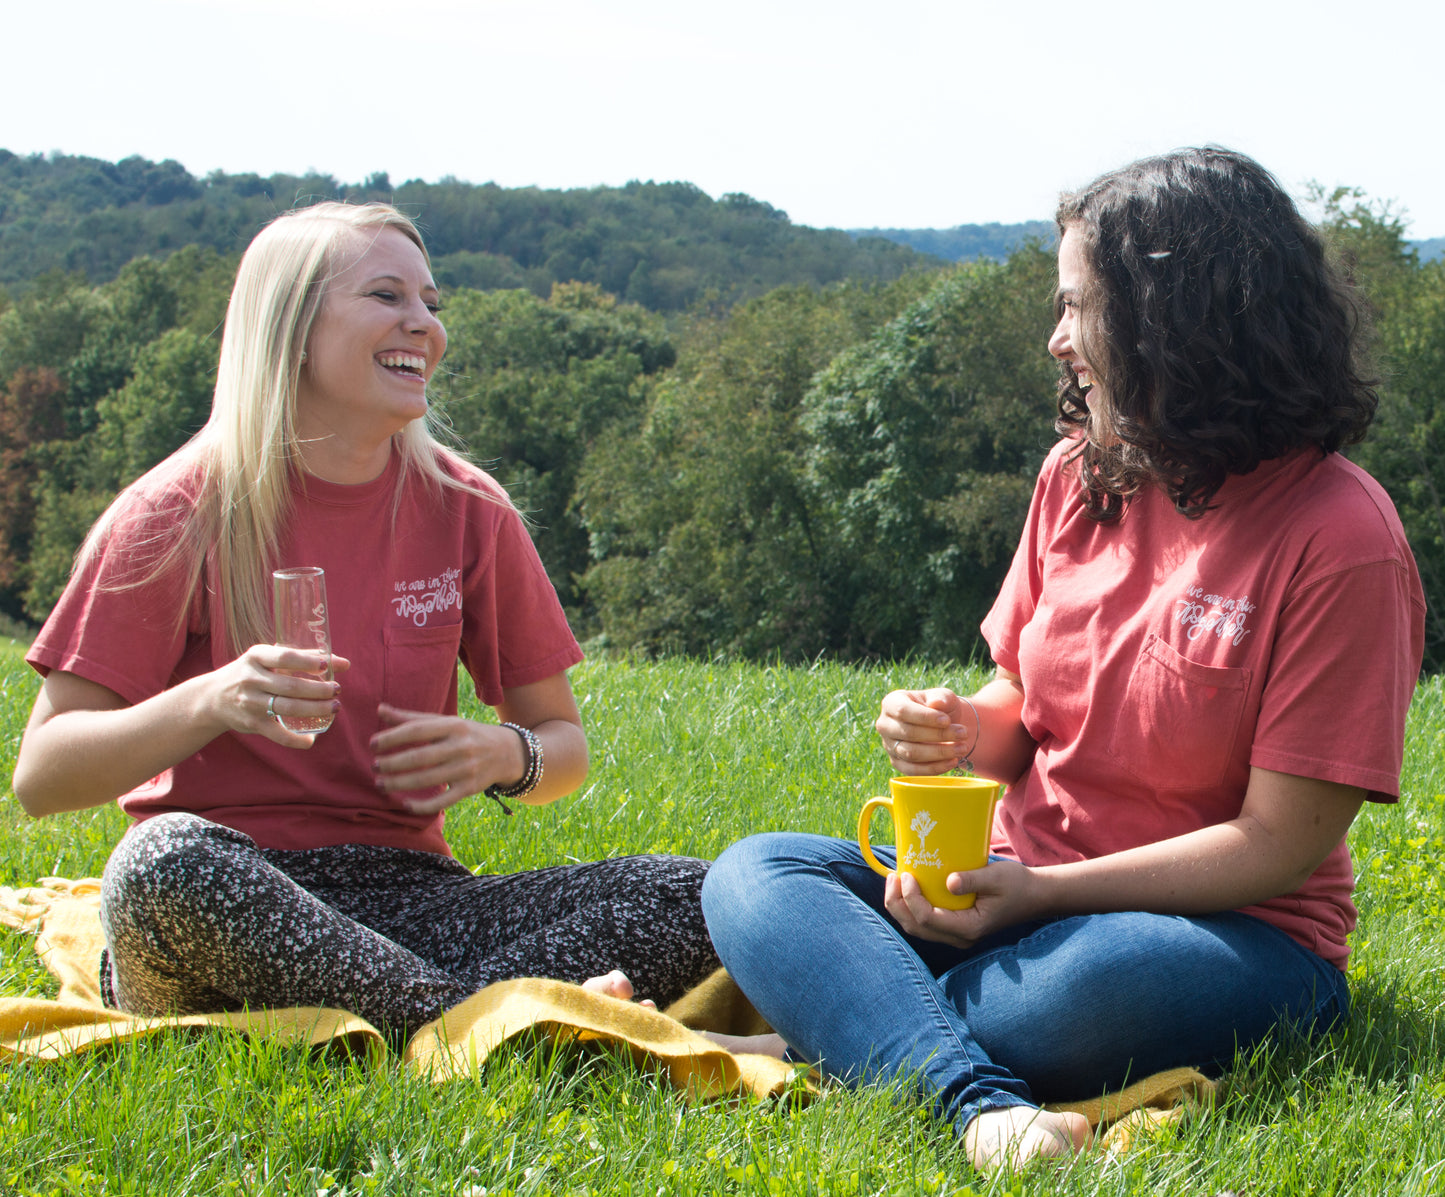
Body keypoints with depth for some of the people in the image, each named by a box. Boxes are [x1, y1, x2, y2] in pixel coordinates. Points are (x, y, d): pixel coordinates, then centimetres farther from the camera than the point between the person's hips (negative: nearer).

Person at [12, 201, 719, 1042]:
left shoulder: (467, 513, 6)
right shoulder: (182, 514, -2)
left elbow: (565, 744, 16)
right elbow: (41, 775, -5)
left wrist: (506, 758, -8)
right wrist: (212, 702, -22)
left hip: (404, 897, 3)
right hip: (228, 910, -3)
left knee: (698, 896, -18)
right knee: (166, 861, -39)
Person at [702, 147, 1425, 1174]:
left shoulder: (1343, 537, -14)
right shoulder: (1081, 475, 7)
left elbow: (1279, 845, -15)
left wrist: (1042, 891, -20)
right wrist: (960, 729, -8)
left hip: (1229, 934, -6)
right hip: (1022, 889, 7)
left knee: (1104, 980, -41)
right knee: (755, 876, -15)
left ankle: (836, 1029, -16)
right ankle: (978, 1106, -39)